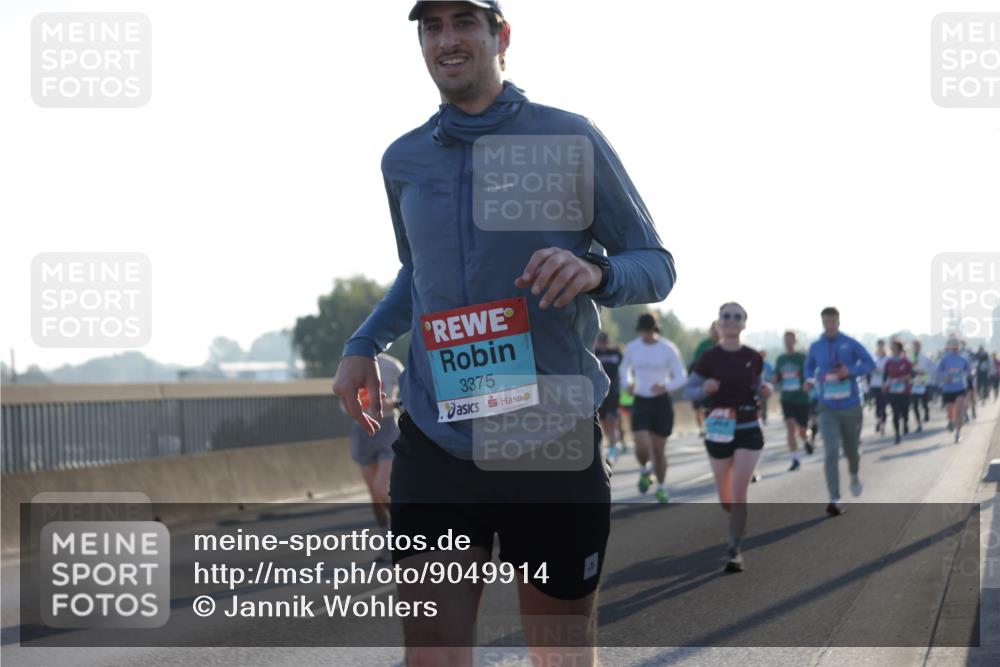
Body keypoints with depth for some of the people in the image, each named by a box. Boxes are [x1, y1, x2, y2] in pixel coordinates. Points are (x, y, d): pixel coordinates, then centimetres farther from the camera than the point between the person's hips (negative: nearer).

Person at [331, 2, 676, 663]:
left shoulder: (570, 139, -2)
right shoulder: (404, 160, 10)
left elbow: (656, 266, 1)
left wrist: (596, 273, -22)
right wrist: (363, 346, 10)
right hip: (434, 448, 3)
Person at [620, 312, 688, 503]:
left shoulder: (668, 349, -8)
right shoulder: (632, 348, 0)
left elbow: (681, 377, -5)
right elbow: (625, 368, 19)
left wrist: (666, 387, -25)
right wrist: (628, 383, -2)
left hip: (662, 402, -1)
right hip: (640, 403, 1)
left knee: (658, 451, 4)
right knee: (642, 449, -15)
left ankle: (661, 488, 28)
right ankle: (645, 470, 21)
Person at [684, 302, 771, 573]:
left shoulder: (754, 357, -1)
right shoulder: (710, 358, -6)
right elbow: (688, 390, -1)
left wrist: (765, 390, -8)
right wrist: (704, 389, -22)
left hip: (749, 431, 0)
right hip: (719, 432, 0)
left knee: (739, 492, -12)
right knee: (725, 497, 10)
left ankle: (734, 551, -3)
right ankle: (737, 532, 42)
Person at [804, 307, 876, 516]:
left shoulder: (850, 344, -5)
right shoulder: (815, 347, 2)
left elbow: (870, 364, -3)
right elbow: (809, 366, 20)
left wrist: (851, 371, -20)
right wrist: (810, 379, -2)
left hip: (851, 407, 0)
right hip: (828, 409, 0)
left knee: (851, 450, 15)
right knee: (831, 453, -14)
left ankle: (855, 476, 50)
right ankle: (835, 500, -15)